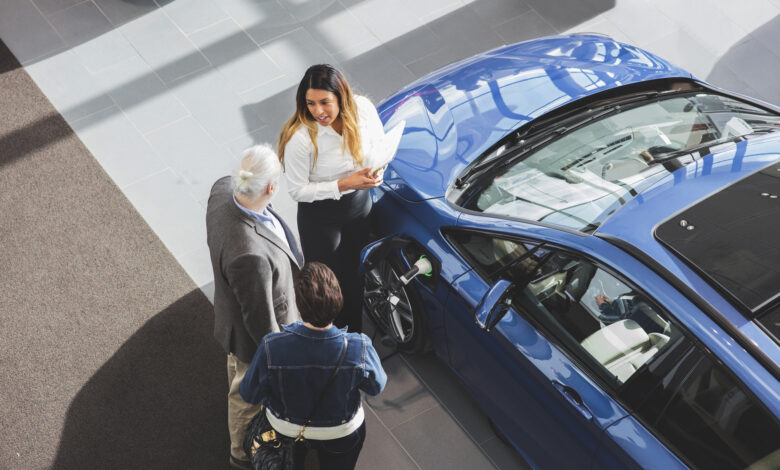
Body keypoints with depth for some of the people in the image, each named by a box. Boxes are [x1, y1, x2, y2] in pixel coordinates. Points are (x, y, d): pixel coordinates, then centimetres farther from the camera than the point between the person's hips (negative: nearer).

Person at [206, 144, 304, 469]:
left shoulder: (223, 189, -26)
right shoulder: (250, 256, -48)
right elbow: (260, 318, -32)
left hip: (234, 309, 7)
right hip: (252, 333, -7)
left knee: (239, 368, 39)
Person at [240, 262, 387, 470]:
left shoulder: (272, 348, -36)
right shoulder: (359, 349, -35)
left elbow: (249, 394, -18)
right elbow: (377, 386, -14)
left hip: (286, 430, 0)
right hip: (342, 434, 0)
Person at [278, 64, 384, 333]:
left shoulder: (362, 109, -20)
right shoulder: (300, 138, -33)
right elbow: (297, 190, -23)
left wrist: (375, 171, -23)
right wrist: (343, 185, -31)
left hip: (360, 203, 5)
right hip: (320, 216, -4)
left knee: (354, 272, 25)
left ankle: (354, 334, 51)